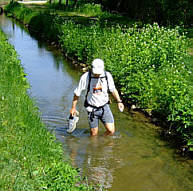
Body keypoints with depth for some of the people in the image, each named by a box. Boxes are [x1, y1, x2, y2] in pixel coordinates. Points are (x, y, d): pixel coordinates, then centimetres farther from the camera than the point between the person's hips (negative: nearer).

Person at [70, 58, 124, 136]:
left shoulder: (107, 75, -9)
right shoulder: (86, 77, -16)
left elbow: (113, 89, 9)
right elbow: (77, 93, -4)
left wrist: (119, 101, 0)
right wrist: (73, 107, 2)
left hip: (104, 107, 2)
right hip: (92, 108, -2)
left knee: (111, 130, -8)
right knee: (94, 134, 5)